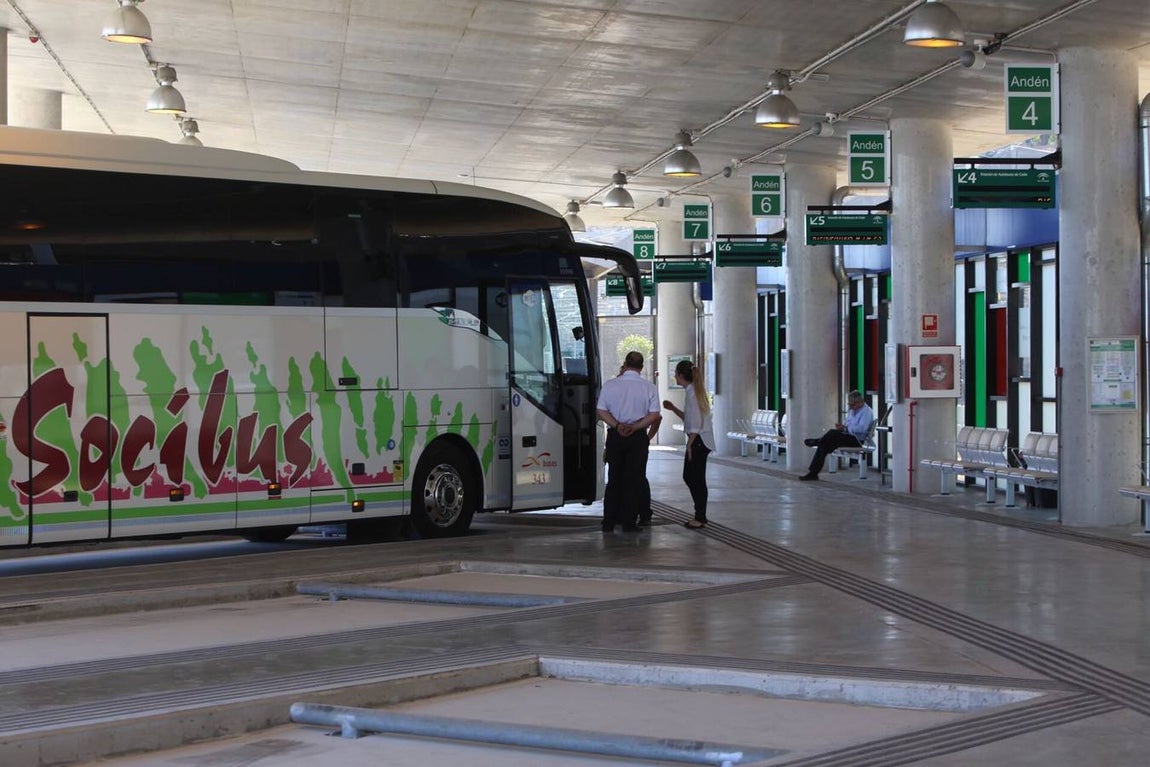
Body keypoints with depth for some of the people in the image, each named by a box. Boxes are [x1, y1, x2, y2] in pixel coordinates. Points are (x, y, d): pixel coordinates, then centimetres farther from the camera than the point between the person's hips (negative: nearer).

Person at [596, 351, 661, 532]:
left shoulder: (610, 385, -2)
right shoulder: (649, 388, -4)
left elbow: (600, 411, -6)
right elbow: (654, 416, -8)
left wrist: (617, 426, -11)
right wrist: (634, 427, -9)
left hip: (615, 436, 2)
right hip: (638, 437, -1)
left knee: (614, 478, 10)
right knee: (633, 479, 5)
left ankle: (609, 522, 11)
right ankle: (628, 522, 4)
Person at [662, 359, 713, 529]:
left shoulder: (691, 393, -17)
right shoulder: (694, 391, 14)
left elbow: (695, 423, -20)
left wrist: (690, 445, -16)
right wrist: (673, 408, 15)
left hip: (699, 440, -10)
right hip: (698, 441, 10)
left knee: (697, 479, -1)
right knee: (689, 477, 16)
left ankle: (700, 518, 8)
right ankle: (700, 515, 23)